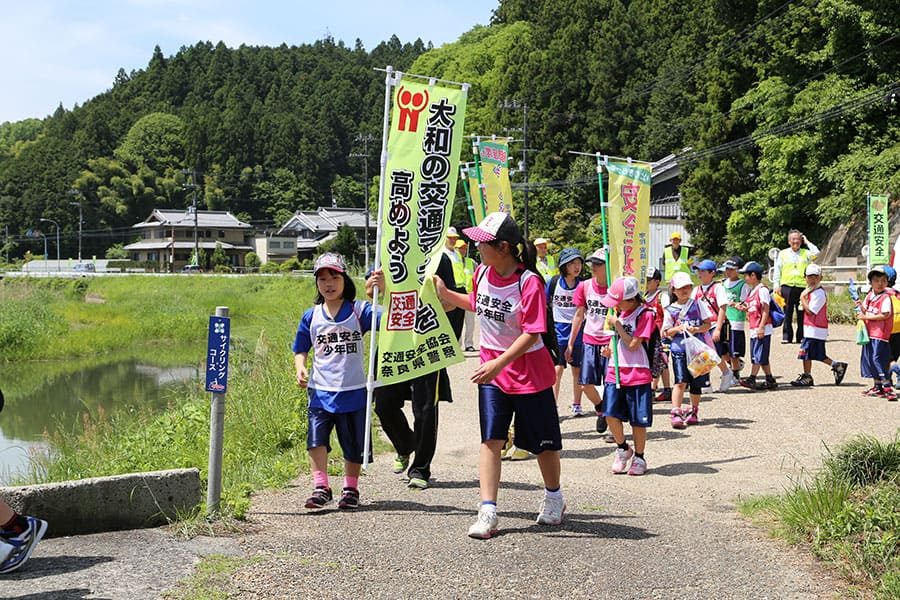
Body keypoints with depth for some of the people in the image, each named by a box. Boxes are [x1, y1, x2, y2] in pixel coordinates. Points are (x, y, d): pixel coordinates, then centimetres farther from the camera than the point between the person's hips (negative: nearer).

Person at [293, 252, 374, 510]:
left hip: (353, 390, -1)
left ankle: (351, 488, 26)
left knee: (353, 442, 9)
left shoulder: (358, 310, -2)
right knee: (316, 437, -15)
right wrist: (300, 368, -5)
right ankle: (321, 487, -5)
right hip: (320, 389, 1)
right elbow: (301, 349, 14)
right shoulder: (311, 316, 5)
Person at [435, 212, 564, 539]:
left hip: (529, 370, -5)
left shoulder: (529, 282, -22)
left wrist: (499, 362, -31)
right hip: (491, 369, 5)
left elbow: (532, 334, -24)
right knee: (491, 439, -4)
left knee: (543, 441, 12)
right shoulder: (482, 273, -1)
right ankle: (487, 511, -4)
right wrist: (445, 294, 10)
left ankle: (553, 498, 35)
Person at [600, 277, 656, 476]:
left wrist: (617, 325, -12)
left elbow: (633, 345, -14)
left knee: (638, 420, 2)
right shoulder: (619, 312, 13)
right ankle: (623, 449, 17)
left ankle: (639, 458, 19)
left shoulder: (645, 314, -10)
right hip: (615, 371, 6)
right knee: (611, 414, -6)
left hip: (638, 374, -6)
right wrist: (610, 348, 7)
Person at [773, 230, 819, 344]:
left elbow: (816, 253, -9)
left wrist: (807, 242, 3)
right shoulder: (783, 254, 12)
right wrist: (776, 285, 2)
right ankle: (786, 337, 4)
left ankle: (801, 337, 7)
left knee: (802, 313, 1)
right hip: (787, 286, 0)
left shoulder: (805, 253, 11)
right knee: (787, 313, 0)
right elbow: (777, 271, 11)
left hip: (802, 287, 0)